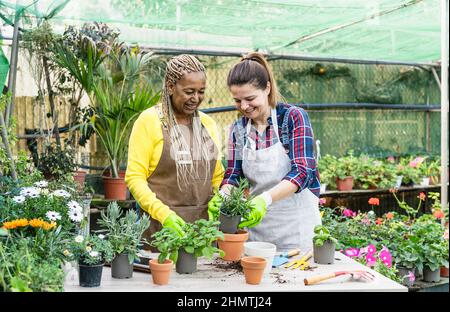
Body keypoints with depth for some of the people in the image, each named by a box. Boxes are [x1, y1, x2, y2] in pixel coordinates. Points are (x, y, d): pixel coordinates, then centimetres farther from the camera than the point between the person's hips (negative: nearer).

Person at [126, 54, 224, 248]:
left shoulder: (208, 124, 11)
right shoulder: (148, 121, -4)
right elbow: (134, 177, -9)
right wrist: (163, 214, -21)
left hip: (204, 224, 4)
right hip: (160, 225, -4)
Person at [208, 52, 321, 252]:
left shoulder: (294, 117, -9)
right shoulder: (238, 129, 6)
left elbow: (302, 172, -18)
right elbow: (233, 174, 3)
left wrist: (265, 199, -32)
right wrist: (222, 196, -19)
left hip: (297, 227, -4)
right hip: (257, 224, 4)